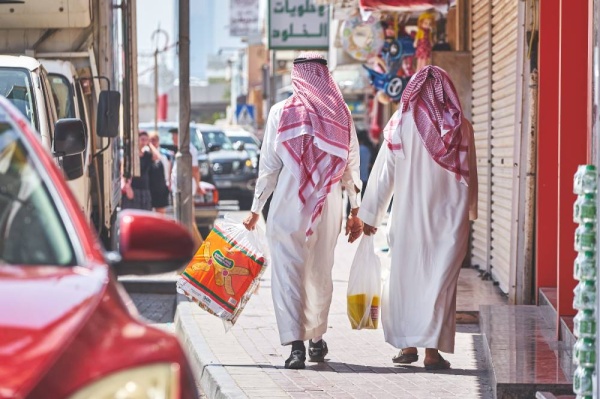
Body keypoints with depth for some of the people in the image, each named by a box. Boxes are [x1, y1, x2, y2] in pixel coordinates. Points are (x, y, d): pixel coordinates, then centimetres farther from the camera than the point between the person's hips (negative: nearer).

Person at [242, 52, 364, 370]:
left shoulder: (281, 112, -4)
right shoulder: (342, 114, 3)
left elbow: (269, 165, -2)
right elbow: (351, 166, 4)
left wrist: (255, 209, 6)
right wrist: (356, 211, 12)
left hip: (289, 204, -3)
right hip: (329, 206, 3)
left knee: (288, 273, -1)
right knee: (320, 273, 17)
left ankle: (296, 343, -13)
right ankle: (316, 339, 27)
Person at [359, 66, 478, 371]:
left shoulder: (400, 124, -3)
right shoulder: (461, 128, -2)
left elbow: (383, 173, -1)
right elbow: (470, 176, 4)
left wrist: (370, 215, 6)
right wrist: (469, 212, 16)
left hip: (409, 214, 0)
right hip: (450, 217, 0)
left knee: (405, 276, 13)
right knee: (440, 279, 3)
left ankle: (408, 345, 15)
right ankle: (432, 350, 0)